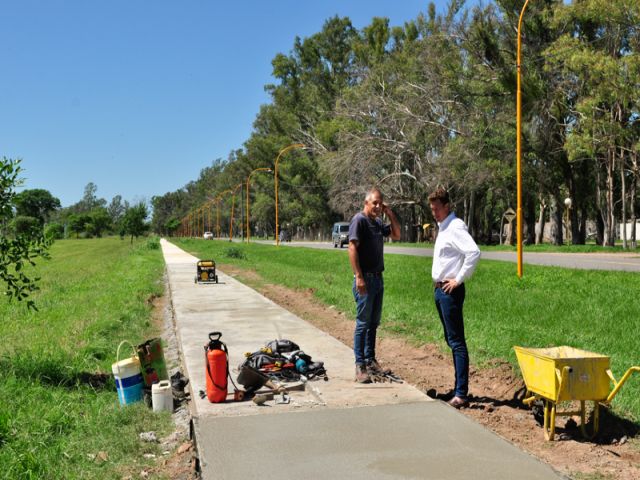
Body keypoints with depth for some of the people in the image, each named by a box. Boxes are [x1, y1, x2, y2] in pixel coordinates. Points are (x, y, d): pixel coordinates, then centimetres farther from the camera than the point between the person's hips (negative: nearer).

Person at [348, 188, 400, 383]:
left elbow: (396, 235, 23)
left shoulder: (378, 222, 14)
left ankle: (370, 360, 21)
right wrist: (359, 277, -22)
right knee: (363, 323, -5)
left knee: (374, 322, 13)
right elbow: (352, 249, -17)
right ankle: (360, 366, -2)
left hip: (378, 278, 8)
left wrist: (390, 214, 9)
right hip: (365, 279, -8)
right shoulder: (359, 220, -10)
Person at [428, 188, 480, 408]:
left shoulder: (455, 227, -14)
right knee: (451, 340, 14)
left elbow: (474, 253, -27)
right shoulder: (442, 227, 16)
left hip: (450, 290, -10)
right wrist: (438, 284, 15)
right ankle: (459, 388, 22)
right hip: (440, 289, 10)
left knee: (456, 341, -8)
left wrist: (459, 279, -21)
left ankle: (461, 394, -5)